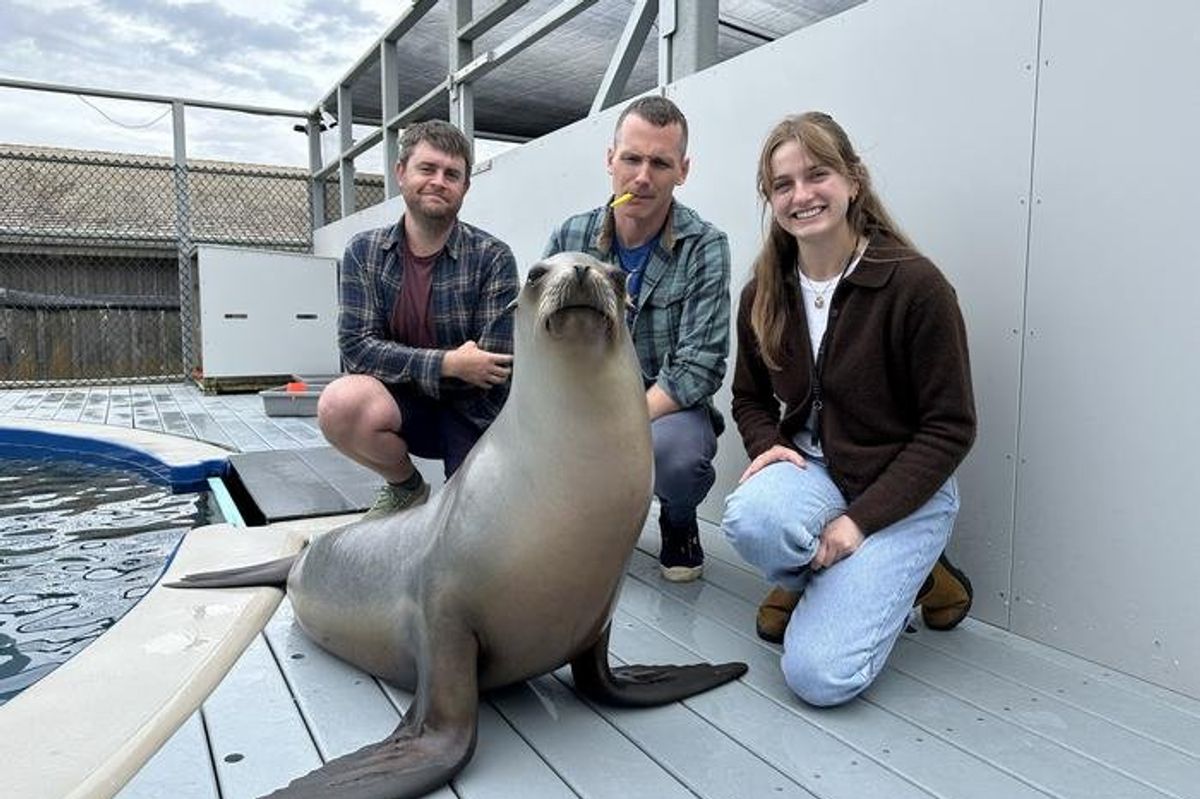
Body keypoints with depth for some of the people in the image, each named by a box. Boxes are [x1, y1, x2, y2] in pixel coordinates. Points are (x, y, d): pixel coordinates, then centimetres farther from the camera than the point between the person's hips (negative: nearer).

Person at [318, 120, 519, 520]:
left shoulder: (492, 258, -11)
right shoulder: (364, 252, -2)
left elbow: (494, 367, -13)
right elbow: (356, 346, -11)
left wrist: (408, 366, -13)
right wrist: (446, 364, -22)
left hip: (475, 415, -1)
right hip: (405, 406, 2)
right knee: (341, 404, -31)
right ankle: (406, 488, 2)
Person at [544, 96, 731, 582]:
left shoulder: (704, 247, -10)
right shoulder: (571, 238, 0)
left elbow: (697, 370, -17)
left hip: (670, 410, -3)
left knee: (676, 455, -37)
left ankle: (678, 522, 3)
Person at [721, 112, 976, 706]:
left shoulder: (915, 284, -15)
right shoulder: (763, 295, 1)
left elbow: (950, 428, -11)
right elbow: (749, 398, 14)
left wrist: (861, 518, -17)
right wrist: (768, 445, -9)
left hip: (903, 491, -3)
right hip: (809, 469, 4)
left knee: (819, 675, -18)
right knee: (750, 519, -35)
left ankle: (889, 576, 14)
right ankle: (806, 580, 2)